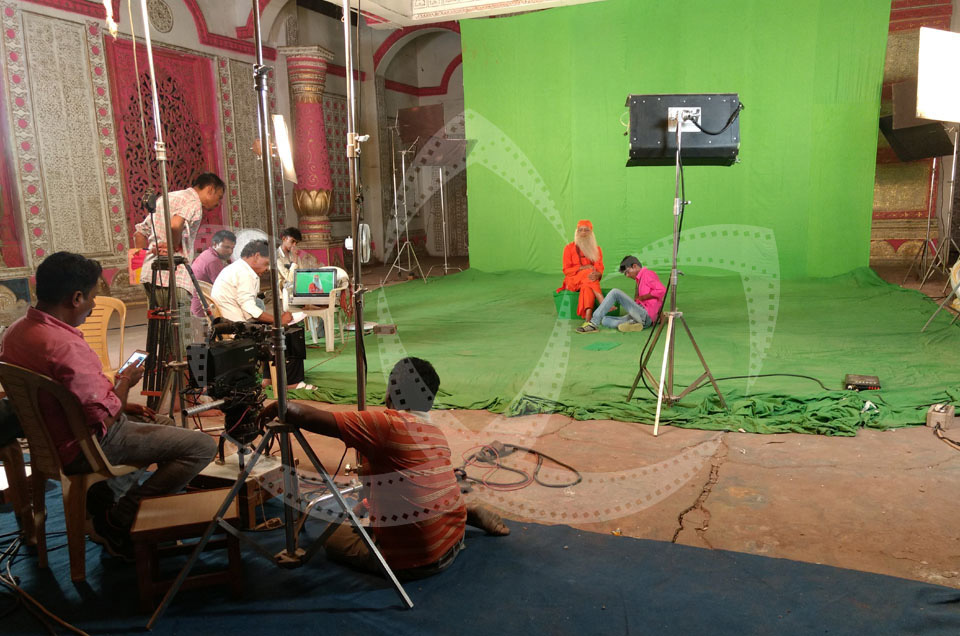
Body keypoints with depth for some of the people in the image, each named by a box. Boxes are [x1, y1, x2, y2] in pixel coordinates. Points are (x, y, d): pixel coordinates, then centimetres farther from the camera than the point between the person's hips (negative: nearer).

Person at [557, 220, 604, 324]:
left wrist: (597, 274, -28)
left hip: (589, 281, 2)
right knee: (588, 273, -35)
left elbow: (600, 268, -1)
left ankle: (588, 318, -58)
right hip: (573, 280, -2)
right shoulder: (569, 248, 6)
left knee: (587, 286, -37)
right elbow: (566, 270, 0)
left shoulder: (597, 249, 13)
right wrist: (582, 268, -16)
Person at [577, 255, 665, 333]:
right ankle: (631, 324, -18)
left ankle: (593, 323, -19)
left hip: (645, 315, -9)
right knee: (605, 320, 6)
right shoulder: (640, 279, 29)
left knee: (615, 292, -14)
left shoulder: (647, 273, 1)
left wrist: (642, 297, -8)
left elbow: (662, 290, -14)